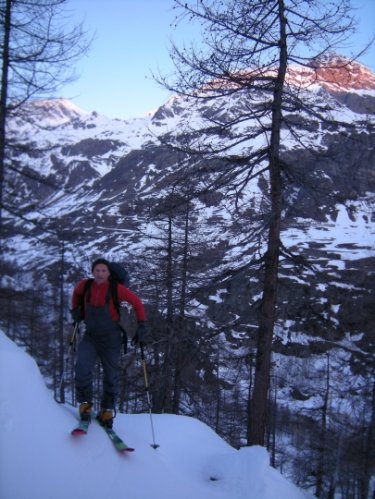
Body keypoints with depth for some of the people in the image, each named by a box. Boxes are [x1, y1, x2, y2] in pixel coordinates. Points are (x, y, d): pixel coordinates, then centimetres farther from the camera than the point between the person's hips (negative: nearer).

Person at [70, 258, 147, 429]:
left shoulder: (116, 289, -14)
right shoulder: (85, 285, -5)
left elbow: (136, 302, -6)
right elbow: (76, 293, 20)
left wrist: (141, 325, -10)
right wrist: (76, 310, 9)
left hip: (111, 339, -1)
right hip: (90, 336, 2)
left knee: (111, 375, 6)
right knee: (82, 367, -20)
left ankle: (107, 410, 24)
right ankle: (85, 403, -1)